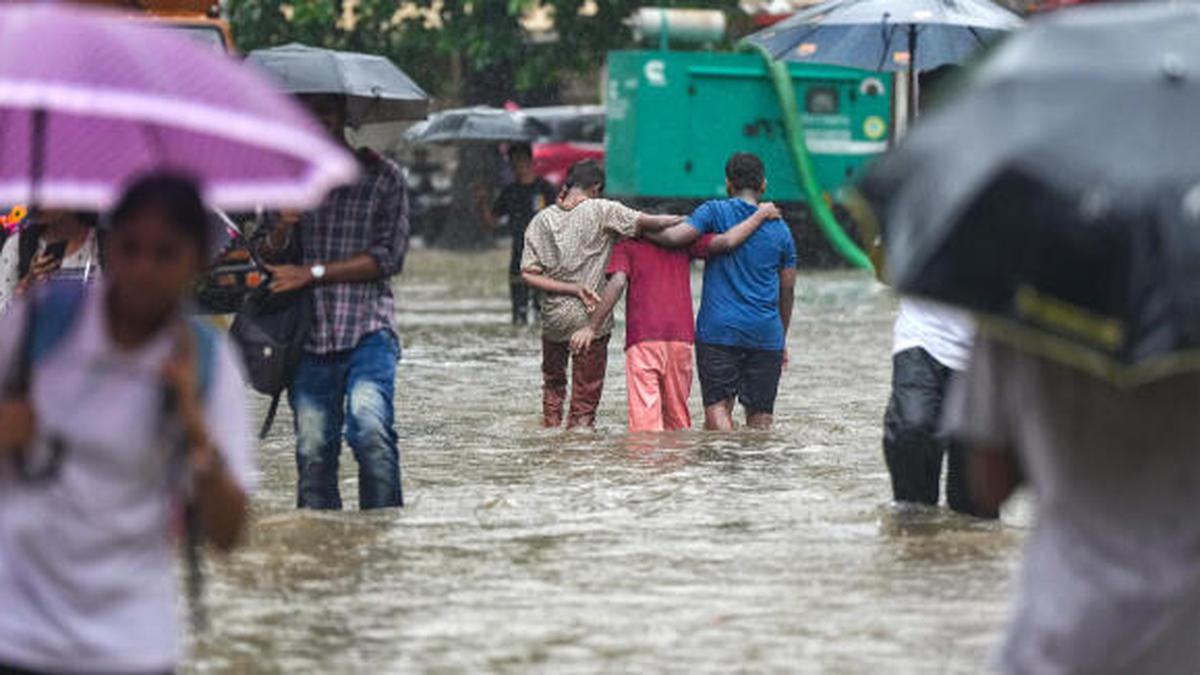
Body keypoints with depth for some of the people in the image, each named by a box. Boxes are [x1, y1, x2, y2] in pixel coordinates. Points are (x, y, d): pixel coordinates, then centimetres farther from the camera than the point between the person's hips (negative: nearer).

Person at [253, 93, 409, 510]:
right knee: (313, 448, -2)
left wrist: (312, 273, -6)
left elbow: (389, 256, -3)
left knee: (370, 427, -23)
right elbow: (263, 258, 13)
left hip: (368, 331, -3)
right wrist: (283, 227, -9)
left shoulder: (382, 177, 6)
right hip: (309, 336, 3)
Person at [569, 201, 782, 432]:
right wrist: (761, 214, 14)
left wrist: (592, 327, -7)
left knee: (644, 419, -10)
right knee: (677, 417, 16)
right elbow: (726, 242, 1)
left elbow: (617, 283, -7)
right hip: (681, 338, 3)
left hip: (642, 339, -3)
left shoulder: (627, 246, 8)